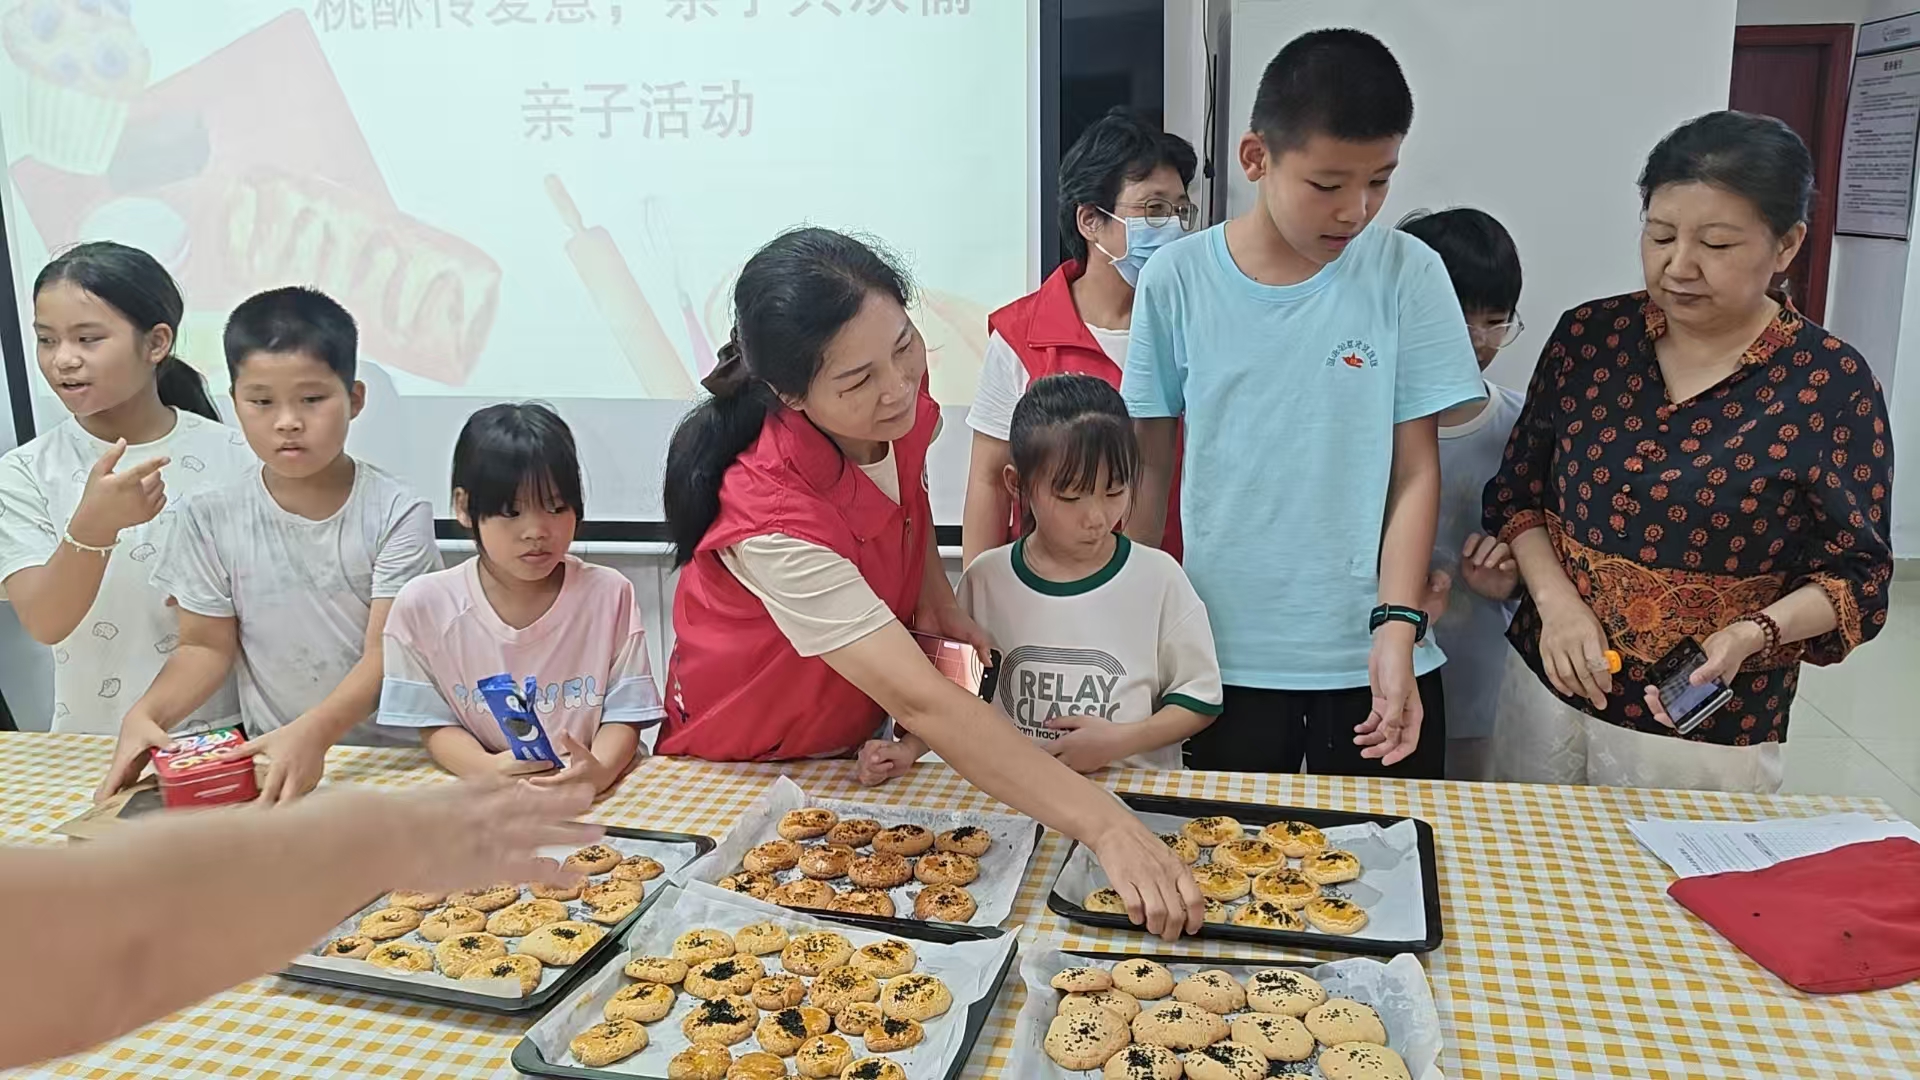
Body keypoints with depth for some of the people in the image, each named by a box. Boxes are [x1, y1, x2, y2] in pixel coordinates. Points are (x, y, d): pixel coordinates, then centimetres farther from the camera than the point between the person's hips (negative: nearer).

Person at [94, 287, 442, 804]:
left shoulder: (395, 513, -8)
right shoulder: (213, 518, 2)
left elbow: (387, 653, -12)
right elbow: (207, 646, 8)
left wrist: (315, 731, -28)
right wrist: (144, 714, -11)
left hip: (388, 750, -2)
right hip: (268, 757, 2)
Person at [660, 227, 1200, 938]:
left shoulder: (900, 407, -19)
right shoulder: (772, 521, -40)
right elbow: (924, 703, -45)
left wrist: (935, 599, -9)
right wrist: (1108, 827, -50)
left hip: (855, 743, 6)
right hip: (741, 769, -5)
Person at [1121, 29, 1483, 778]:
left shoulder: (1407, 275, -5)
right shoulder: (1178, 279, -5)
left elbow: (1416, 469, -2)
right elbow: (1152, 465, 3)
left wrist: (1397, 628, -11)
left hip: (1371, 651, 0)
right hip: (1226, 655, 0)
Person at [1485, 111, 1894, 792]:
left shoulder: (1831, 385, -10)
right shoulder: (1589, 336, -2)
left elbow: (1856, 576, -7)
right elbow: (1517, 492, 3)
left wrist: (1754, 633, -26)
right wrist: (1555, 600, -13)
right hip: (1549, 688, 3)